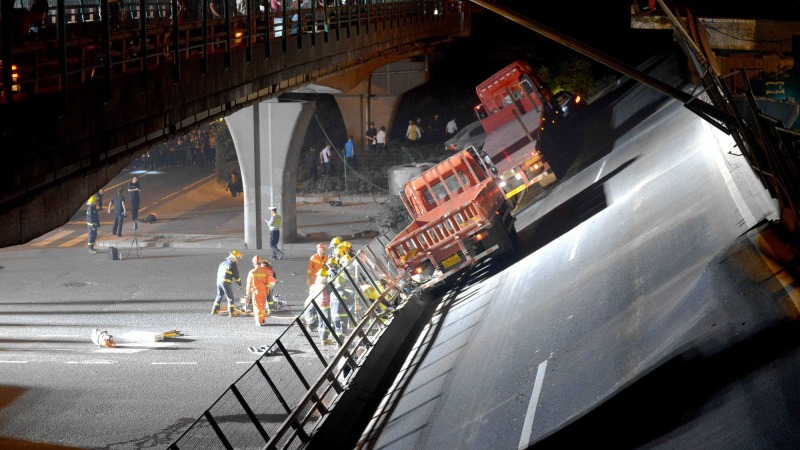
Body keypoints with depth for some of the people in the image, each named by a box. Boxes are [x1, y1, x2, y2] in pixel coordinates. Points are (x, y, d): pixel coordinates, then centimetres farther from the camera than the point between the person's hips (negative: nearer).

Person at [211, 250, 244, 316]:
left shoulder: (223, 262, 14)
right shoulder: (233, 264, -9)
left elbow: (218, 272, 20)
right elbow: (236, 275, -6)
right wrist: (240, 285, 5)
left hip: (219, 280, 7)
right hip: (226, 282, -7)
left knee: (219, 295, 21)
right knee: (230, 297, 1)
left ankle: (214, 310, 25)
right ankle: (231, 312, 2)